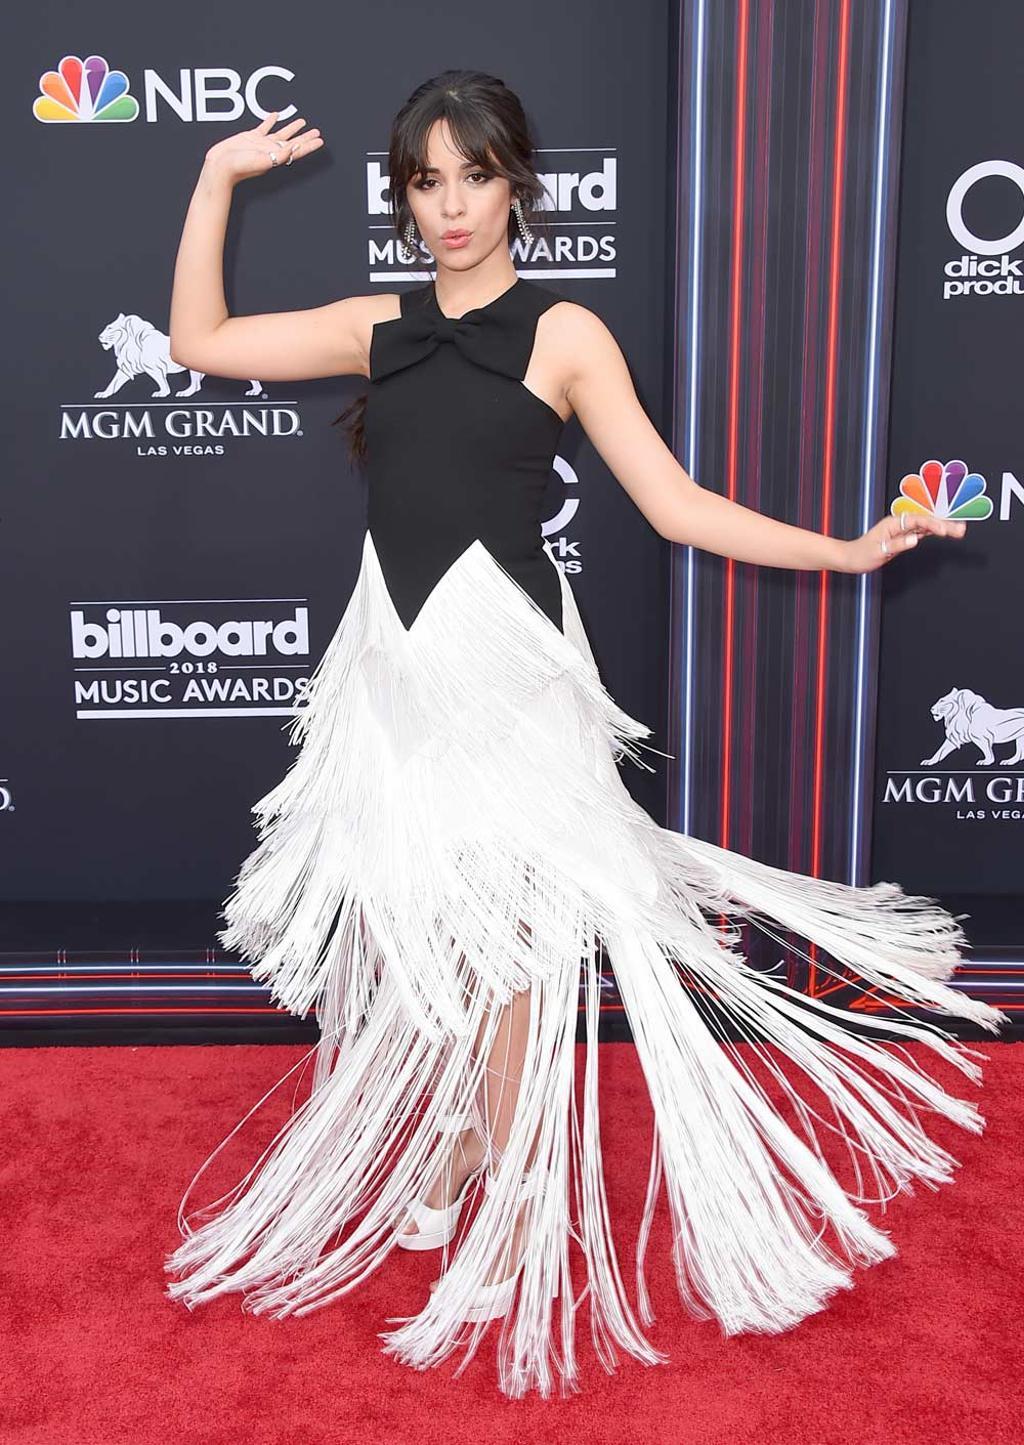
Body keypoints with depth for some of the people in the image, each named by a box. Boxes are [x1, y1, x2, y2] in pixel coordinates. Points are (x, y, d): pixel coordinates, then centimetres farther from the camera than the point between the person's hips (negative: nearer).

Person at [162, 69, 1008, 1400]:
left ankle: (518, 1212, 22)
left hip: (502, 662, -4)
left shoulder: (564, 333, -1)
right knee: (417, 927, 13)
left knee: (506, 942, 3)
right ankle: (453, 1146, 38)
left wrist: (850, 551, -11)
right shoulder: (379, 328, 10)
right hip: (392, 659, 4)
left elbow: (676, 504, -4)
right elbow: (199, 340, 13)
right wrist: (221, 174, 12)